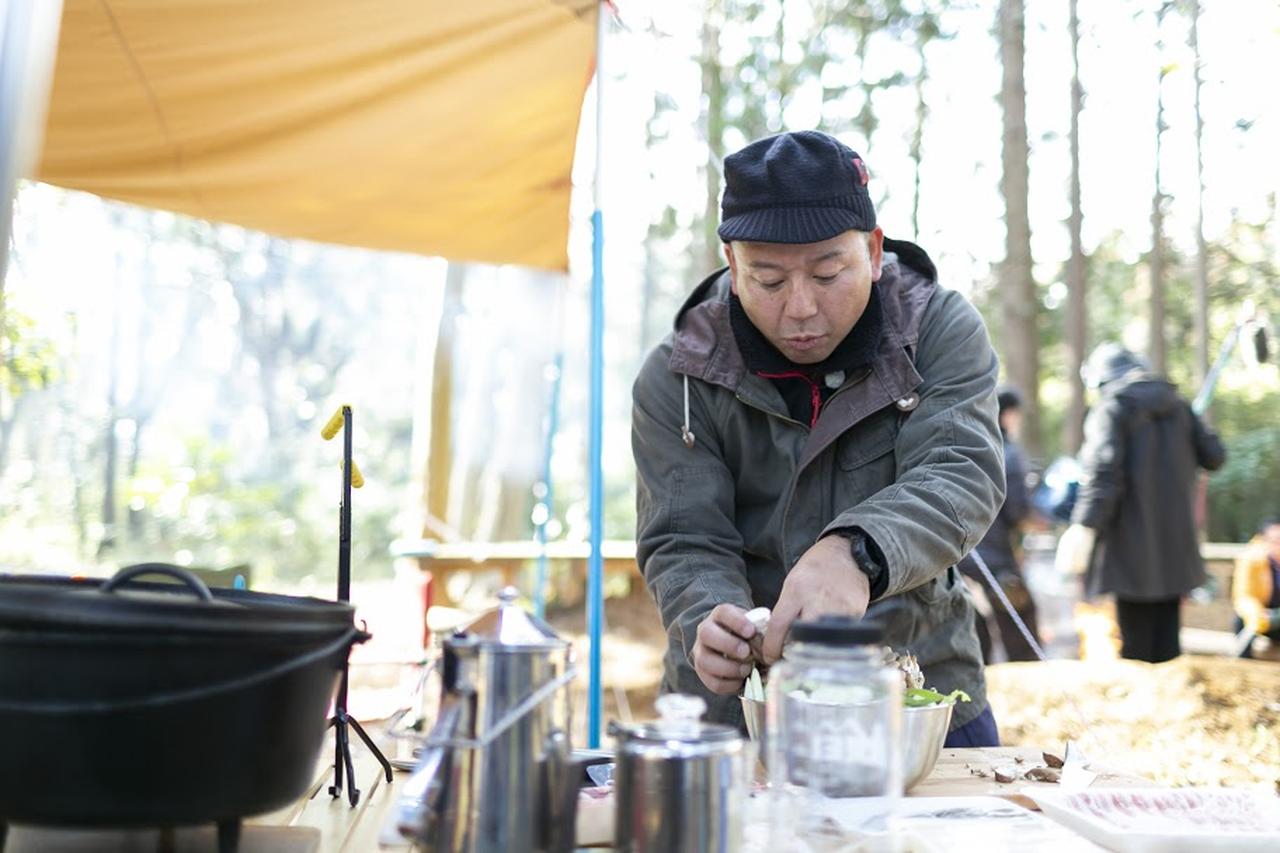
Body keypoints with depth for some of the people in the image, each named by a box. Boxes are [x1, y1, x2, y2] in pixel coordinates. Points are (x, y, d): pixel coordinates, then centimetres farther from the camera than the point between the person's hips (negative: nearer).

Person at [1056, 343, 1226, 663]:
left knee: (1135, 639, 0)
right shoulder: (1178, 405, 11)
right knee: (1167, 640, 11)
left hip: (1132, 539, -6)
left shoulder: (1112, 408, -7)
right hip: (1175, 541, 6)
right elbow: (1214, 456, 11)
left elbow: (1103, 469, -19)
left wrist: (1084, 525, -22)